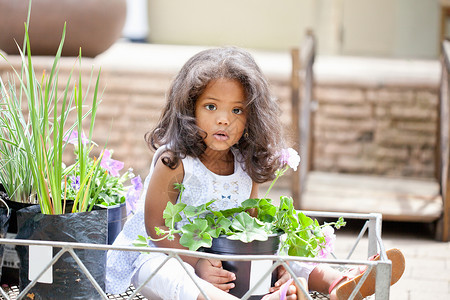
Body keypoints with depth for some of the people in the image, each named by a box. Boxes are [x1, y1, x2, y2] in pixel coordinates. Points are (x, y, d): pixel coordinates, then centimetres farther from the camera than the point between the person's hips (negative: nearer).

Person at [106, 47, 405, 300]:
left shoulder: (246, 165, 1)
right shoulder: (174, 161, -17)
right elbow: (156, 227, -15)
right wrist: (197, 263, -26)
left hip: (225, 259, 7)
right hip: (162, 255, -7)